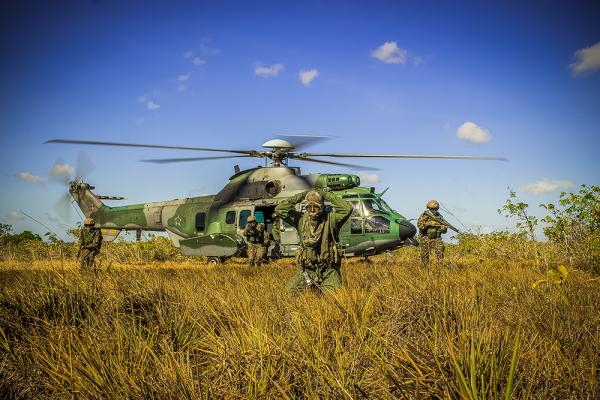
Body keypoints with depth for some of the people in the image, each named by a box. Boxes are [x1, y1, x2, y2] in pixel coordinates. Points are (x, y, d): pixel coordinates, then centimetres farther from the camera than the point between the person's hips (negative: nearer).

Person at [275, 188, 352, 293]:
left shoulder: (331, 219, -6)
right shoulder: (301, 219, 2)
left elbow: (347, 208, -22)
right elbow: (280, 209, -2)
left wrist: (326, 195, -16)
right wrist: (300, 197, -6)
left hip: (329, 270, -3)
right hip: (307, 269, 3)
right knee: (291, 290, -10)